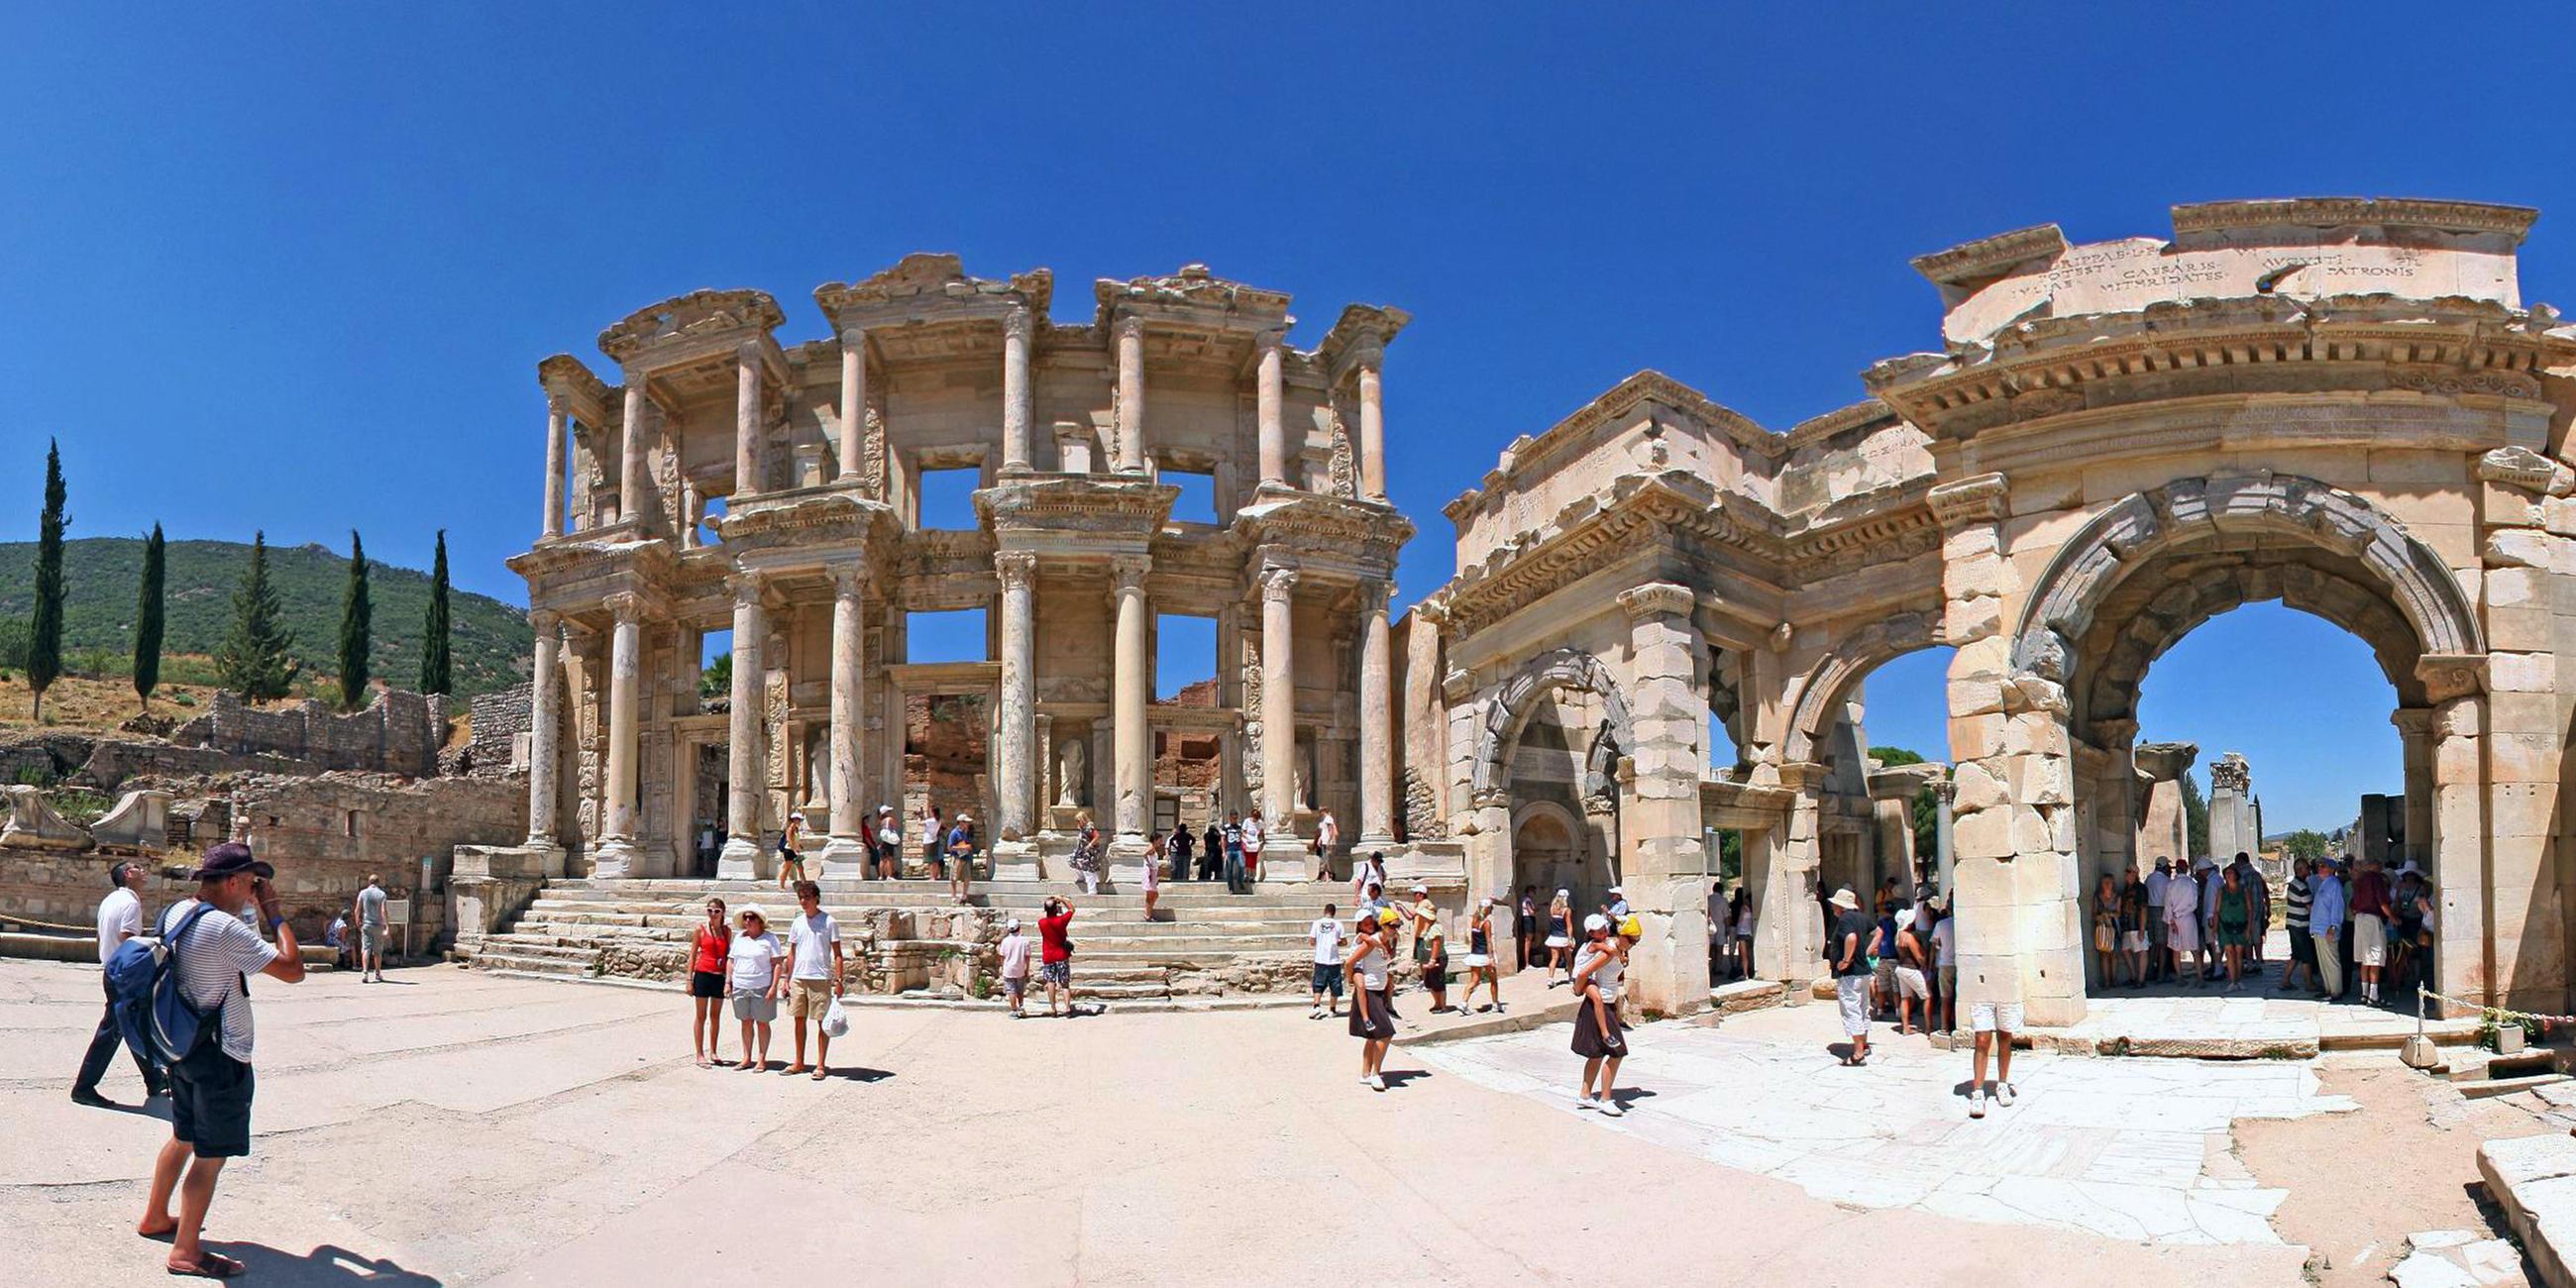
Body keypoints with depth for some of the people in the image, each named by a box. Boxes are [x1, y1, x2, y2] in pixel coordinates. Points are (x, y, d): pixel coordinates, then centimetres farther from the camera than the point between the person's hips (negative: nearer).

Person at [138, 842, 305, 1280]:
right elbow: (293, 969, -24)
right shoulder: (226, 929, -25)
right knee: (212, 1156, 0)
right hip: (221, 1057, -10)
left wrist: (254, 911, 8)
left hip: (185, 1046, 10)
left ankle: (155, 1218, 40)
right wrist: (274, 913, -16)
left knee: (184, 1137, 26)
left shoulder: (177, 911, 3)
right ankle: (186, 1252, 7)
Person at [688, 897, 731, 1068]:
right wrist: (689, 979, -4)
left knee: (716, 1016, 10)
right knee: (701, 1016, 2)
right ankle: (700, 1055, 4)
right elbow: (692, 955, 0)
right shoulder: (701, 929, -2)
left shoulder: (727, 931, 7)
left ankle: (713, 1052, 20)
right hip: (703, 974, -3)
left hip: (720, 976, 3)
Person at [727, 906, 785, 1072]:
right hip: (740, 987, 5)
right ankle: (747, 1058, 17)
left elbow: (778, 964, -8)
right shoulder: (739, 938, 10)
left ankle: (761, 1060, 8)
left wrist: (774, 986, -14)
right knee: (746, 1022, 10)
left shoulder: (769, 939, -5)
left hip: (762, 988, -5)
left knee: (762, 1023, 2)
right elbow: (731, 960, 15)